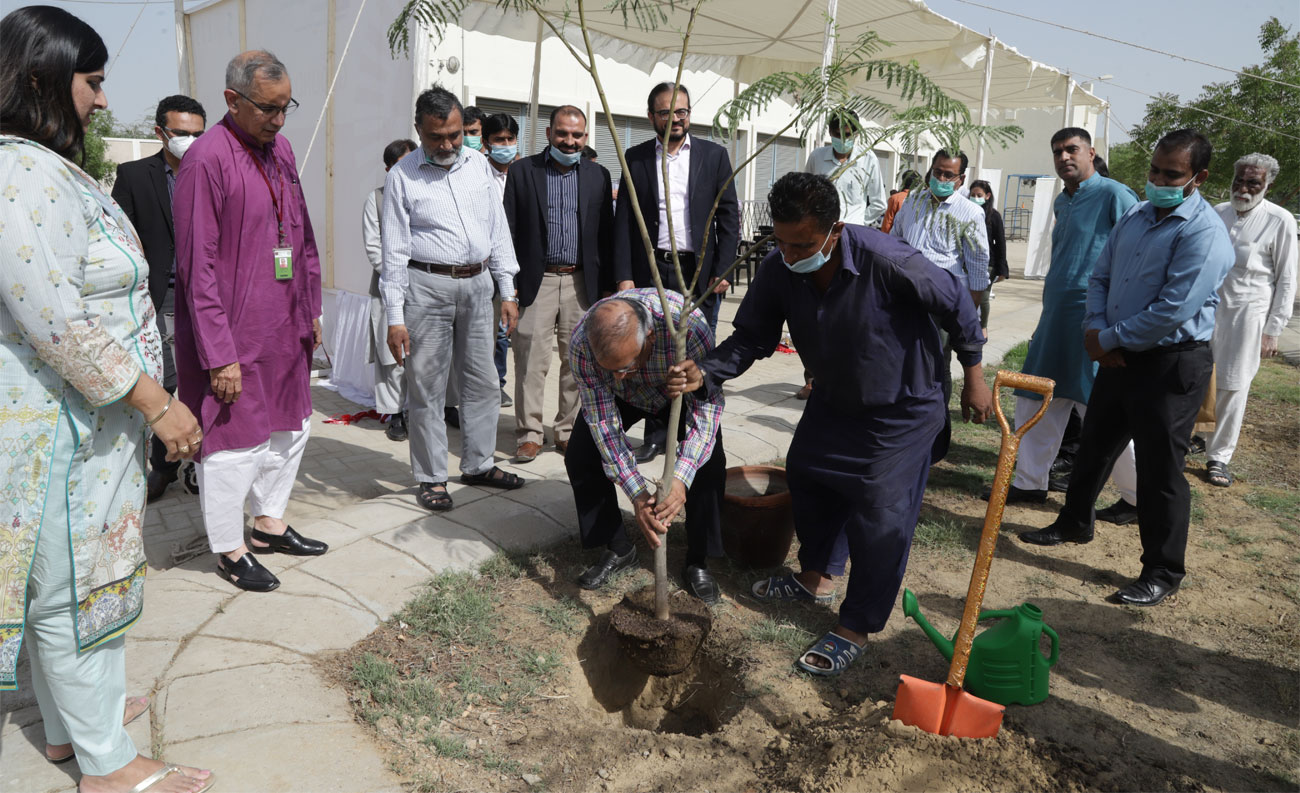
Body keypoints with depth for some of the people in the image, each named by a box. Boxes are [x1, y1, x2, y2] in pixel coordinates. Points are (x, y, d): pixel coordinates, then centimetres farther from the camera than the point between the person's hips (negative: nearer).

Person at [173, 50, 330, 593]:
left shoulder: (280, 150, 8)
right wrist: (219, 355, -19)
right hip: (233, 335, -8)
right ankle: (229, 549, 22)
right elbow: (197, 266, -18)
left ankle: (269, 524, 35)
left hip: (284, 328, 8)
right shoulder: (207, 159, -16)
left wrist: (311, 311, 14)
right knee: (236, 442, 4)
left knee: (290, 429, 17)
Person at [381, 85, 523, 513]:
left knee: (482, 380, 12)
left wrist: (507, 292, 8)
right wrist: (395, 317, -9)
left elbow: (498, 229, 12)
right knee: (427, 387, 1)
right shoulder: (402, 175, -4)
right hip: (427, 285, -4)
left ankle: (478, 464, 27)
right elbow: (395, 251, -5)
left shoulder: (478, 163, 9)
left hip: (477, 283, 5)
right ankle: (431, 477, 14)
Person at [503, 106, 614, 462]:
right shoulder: (522, 171, 5)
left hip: (582, 282, 2)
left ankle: (570, 431, 19)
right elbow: (509, 229, 2)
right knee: (531, 360, -4)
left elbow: (606, 234, 10)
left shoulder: (598, 175, 11)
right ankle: (529, 433, 7)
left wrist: (607, 285, 5)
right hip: (536, 280, -2)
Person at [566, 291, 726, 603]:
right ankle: (617, 548, 9)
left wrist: (680, 479, -50)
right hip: (619, 397, 2)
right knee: (580, 457, -12)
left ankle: (698, 563, 1)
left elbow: (706, 404, -38)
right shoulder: (581, 343, -38)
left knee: (709, 460, -20)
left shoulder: (688, 323, -45)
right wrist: (637, 493, -39)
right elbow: (602, 420, -31)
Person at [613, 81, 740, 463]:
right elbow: (623, 220, 4)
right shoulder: (635, 158, 8)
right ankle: (655, 435, 16)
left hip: (700, 272, -1)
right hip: (651, 270, 1)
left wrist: (721, 271, -5)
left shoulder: (714, 155, 7)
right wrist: (624, 276, -4)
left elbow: (729, 217, 4)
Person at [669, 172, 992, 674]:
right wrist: (704, 373, -31)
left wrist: (974, 378, -9)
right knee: (806, 473, 19)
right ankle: (816, 577, 43)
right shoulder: (778, 271, -19)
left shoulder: (886, 261, -34)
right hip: (833, 401, 6)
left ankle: (855, 630, 11)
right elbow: (751, 338, -12)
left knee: (880, 518, -7)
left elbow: (956, 305, -19)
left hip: (902, 412, -6)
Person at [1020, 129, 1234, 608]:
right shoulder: (1135, 217, 9)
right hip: (1121, 357, 8)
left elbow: (1172, 311, -23)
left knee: (1160, 469, 0)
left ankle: (1162, 573, 14)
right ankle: (1074, 523, 41)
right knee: (1093, 445, 20)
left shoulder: (1204, 233, -17)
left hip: (1172, 366, -8)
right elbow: (1101, 276, 13)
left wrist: (1110, 339, -12)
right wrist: (1096, 328, -4)